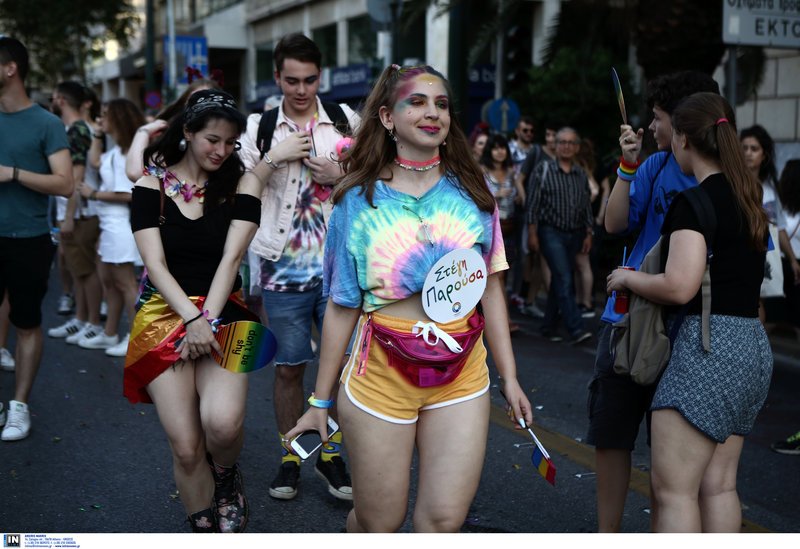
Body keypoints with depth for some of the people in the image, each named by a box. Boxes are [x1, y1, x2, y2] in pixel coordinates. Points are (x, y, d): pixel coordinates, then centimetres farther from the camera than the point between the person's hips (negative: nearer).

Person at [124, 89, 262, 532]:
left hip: (223, 313, 0)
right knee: (185, 446, -8)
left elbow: (231, 258, -6)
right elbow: (155, 264, -5)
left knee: (222, 422, -25)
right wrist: (193, 319, -17)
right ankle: (204, 528, 15)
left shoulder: (242, 185, 3)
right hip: (165, 313, 0)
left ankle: (226, 478, 10)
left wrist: (208, 321, -17)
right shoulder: (152, 185, 3)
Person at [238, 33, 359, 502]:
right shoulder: (260, 126, 4)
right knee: (289, 367, 7)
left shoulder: (345, 119, 4)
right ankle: (289, 458, 22)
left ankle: (332, 455, 21)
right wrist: (275, 156, -13)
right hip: (283, 266, 0)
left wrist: (341, 176, -9)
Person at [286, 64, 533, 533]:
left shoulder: (474, 191, 5)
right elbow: (342, 307, 2)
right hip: (380, 376, -2)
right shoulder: (360, 199, -1)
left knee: (445, 520, -3)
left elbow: (491, 288, 8)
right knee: (376, 524, 8)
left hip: (462, 377, 2)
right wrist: (321, 401, 4)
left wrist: (510, 377, 5)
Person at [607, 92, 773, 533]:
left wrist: (628, 278, -3)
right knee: (718, 483, 12)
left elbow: (680, 287, -21)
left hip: (709, 344, -9)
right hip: (753, 346, 9)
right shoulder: (747, 198, 14)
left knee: (672, 485, -6)